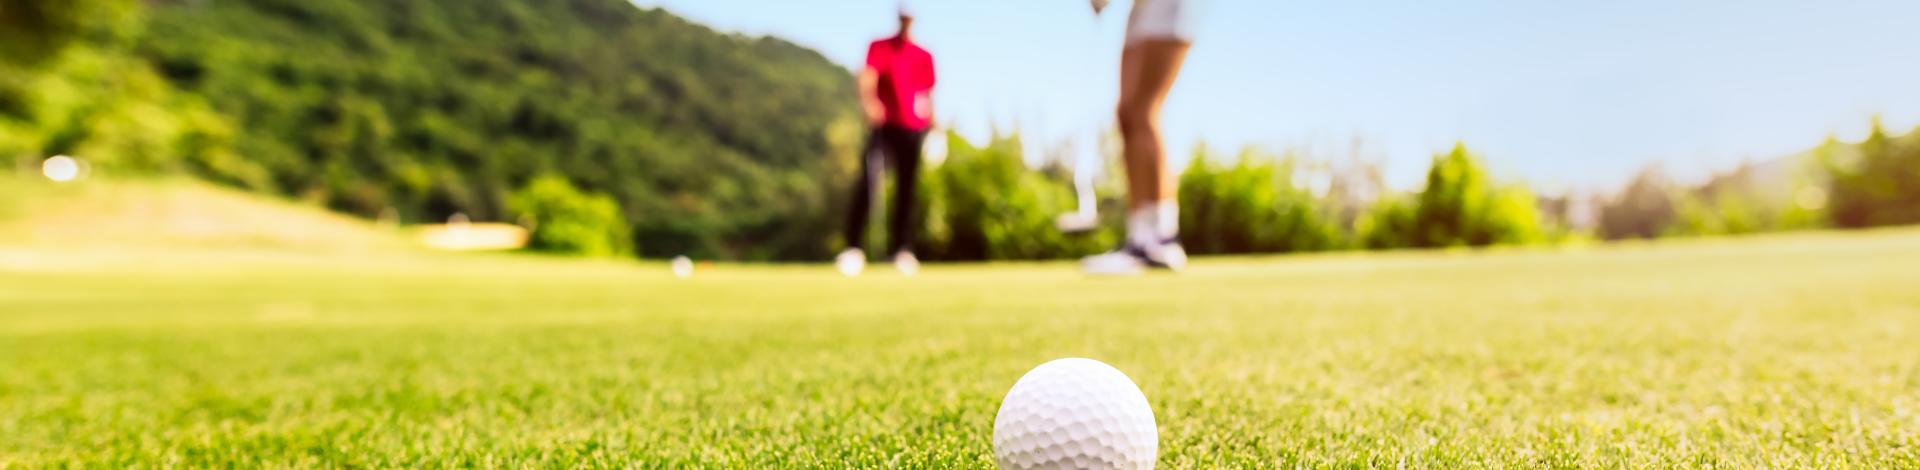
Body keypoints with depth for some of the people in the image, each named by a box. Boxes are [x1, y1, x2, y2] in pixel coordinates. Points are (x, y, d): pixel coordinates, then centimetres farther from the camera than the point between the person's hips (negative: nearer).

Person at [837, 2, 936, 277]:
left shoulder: (924, 57, 14)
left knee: (907, 189, 5)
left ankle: (902, 250, 16)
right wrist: (869, 101, -35)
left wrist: (931, 126, 15)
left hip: (913, 130, 3)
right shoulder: (879, 48, 4)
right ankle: (854, 248, -19)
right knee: (868, 180, -19)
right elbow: (867, 77, -15)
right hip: (884, 126, -3)